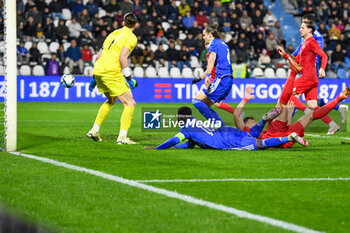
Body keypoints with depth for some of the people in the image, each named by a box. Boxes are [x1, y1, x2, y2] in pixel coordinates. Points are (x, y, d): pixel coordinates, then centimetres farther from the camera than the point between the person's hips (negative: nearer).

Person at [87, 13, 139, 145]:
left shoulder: (114, 33, 21)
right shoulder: (131, 37, -2)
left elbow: (99, 55, 20)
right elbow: (122, 58, -15)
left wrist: (95, 77, 26)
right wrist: (129, 78, -10)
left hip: (98, 70, 8)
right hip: (111, 72, -8)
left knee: (111, 100, 29)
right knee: (129, 103, -4)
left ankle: (94, 131, 27)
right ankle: (122, 137, -16)